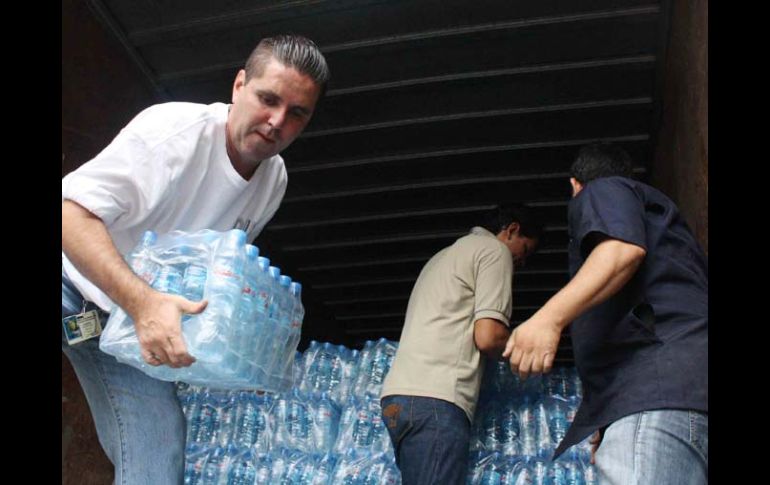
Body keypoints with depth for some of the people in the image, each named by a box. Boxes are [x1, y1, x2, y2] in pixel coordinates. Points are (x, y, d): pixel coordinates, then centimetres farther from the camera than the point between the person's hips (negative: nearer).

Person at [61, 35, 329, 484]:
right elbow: (73, 210, -29)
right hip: (78, 279, -5)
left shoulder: (275, 181, -2)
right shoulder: (173, 127, -23)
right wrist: (143, 301, -42)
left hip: (135, 328, 5)